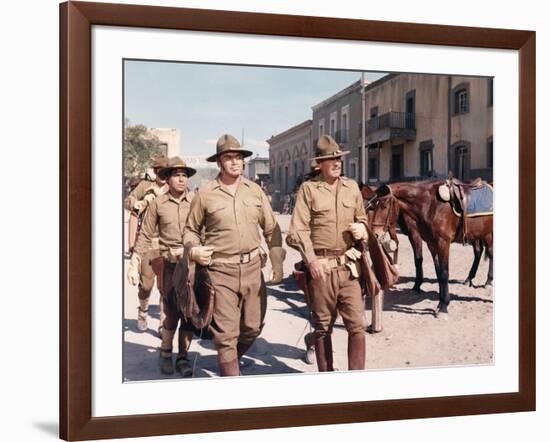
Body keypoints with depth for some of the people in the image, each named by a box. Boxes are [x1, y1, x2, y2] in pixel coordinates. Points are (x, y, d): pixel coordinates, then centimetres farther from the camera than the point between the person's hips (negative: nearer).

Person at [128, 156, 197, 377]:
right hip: (169, 264, -1)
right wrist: (134, 264, 2)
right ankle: (165, 352, 21)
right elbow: (145, 236, 6)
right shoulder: (158, 203, 2)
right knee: (172, 311, -2)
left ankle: (182, 357, 17)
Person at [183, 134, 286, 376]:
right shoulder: (205, 194, -2)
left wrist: (277, 263, 7)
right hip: (221, 270, -3)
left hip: (252, 267, 4)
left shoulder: (254, 190, 7)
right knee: (226, 333, -3)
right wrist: (193, 249, -10)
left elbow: (271, 229, 11)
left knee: (253, 326, 11)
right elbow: (191, 229, 10)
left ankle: (230, 359, 39)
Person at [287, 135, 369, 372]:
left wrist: (361, 228, -1)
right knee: (323, 326, 9)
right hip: (320, 267, -3)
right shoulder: (308, 188, -2)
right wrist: (311, 259, -18)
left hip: (349, 265, 3)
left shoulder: (352, 187, 11)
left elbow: (362, 219, 23)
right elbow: (297, 230, -7)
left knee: (357, 324, -1)